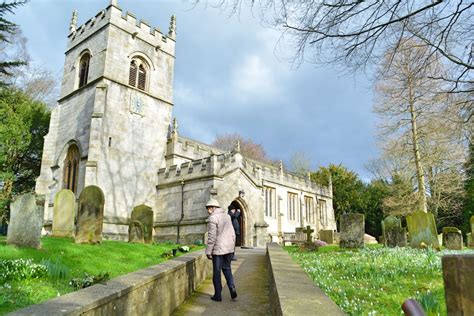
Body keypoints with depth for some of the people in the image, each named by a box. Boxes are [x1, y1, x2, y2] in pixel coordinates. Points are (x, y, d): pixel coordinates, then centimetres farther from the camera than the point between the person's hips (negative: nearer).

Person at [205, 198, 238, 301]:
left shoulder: (213, 218, -12)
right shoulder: (227, 216, 10)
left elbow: (212, 237, -16)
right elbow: (232, 233, 12)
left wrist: (208, 251, -10)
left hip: (218, 249, -6)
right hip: (229, 248, 6)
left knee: (217, 272, 6)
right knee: (227, 269, 18)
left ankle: (218, 295, 13)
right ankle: (232, 288, 2)